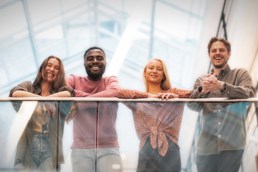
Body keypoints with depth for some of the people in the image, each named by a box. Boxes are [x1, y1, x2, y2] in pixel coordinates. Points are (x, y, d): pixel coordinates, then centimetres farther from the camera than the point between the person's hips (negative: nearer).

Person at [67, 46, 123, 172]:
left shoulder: (110, 80, 7)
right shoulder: (75, 80, 8)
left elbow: (115, 92, -17)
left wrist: (77, 103, -18)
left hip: (109, 148, 0)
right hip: (80, 148, 0)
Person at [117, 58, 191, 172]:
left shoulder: (172, 92, 10)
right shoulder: (139, 98, 7)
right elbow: (120, 93, -11)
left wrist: (175, 95, -22)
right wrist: (148, 96, -17)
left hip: (170, 152, 1)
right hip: (147, 152, 0)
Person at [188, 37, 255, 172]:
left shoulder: (241, 74, 6)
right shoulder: (201, 80, 13)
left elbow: (249, 95, -13)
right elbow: (193, 106, -1)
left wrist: (221, 86, -27)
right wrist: (203, 91, -22)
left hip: (232, 144, -2)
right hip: (207, 145, 2)